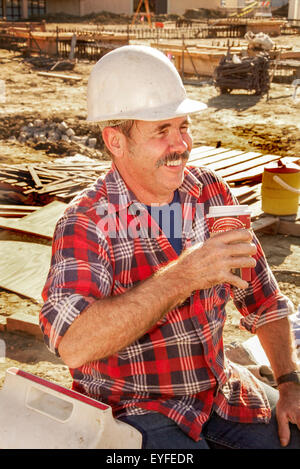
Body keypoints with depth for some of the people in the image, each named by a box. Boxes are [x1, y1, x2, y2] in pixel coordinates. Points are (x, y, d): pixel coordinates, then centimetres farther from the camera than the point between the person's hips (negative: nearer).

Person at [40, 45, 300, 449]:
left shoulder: (210, 190, -1)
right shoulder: (87, 223, -18)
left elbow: (261, 295, 8)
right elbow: (73, 345, -33)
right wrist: (184, 276, -35)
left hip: (220, 387, 5)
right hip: (131, 407, -5)